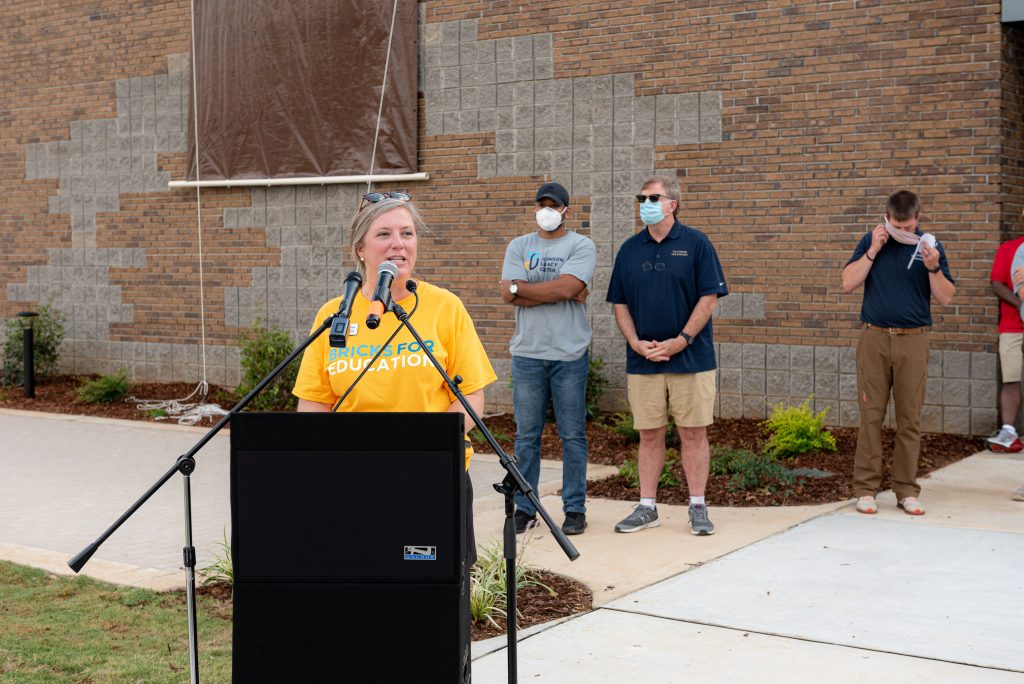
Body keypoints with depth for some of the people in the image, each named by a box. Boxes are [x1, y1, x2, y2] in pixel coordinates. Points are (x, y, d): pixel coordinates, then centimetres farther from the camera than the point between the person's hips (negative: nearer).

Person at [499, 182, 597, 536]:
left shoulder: (582, 246, 2)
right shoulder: (519, 246, 10)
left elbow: (566, 286, -15)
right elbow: (508, 294, -4)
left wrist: (522, 287, -5)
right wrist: (563, 294, -8)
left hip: (569, 354, -2)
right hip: (527, 354, 2)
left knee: (572, 435, 2)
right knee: (526, 434, 5)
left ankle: (575, 509, 10)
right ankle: (524, 508, 12)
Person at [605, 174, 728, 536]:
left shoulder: (696, 244, -1)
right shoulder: (630, 249, 9)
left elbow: (709, 297, -5)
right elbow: (620, 304, 10)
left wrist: (682, 340, -13)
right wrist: (637, 343, -5)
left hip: (691, 357, -3)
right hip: (643, 360, 3)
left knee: (693, 433, 1)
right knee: (649, 435, 7)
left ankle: (698, 507, 10)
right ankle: (647, 507, 15)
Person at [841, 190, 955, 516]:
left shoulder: (930, 247, 4)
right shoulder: (871, 240, 5)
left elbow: (946, 297, 2)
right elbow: (848, 283, -3)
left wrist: (933, 268, -15)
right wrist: (872, 251, -10)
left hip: (913, 341, 0)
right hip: (874, 338, 0)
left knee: (910, 418, 3)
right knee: (871, 416, 0)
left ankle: (907, 491, 10)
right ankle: (866, 489, 5)